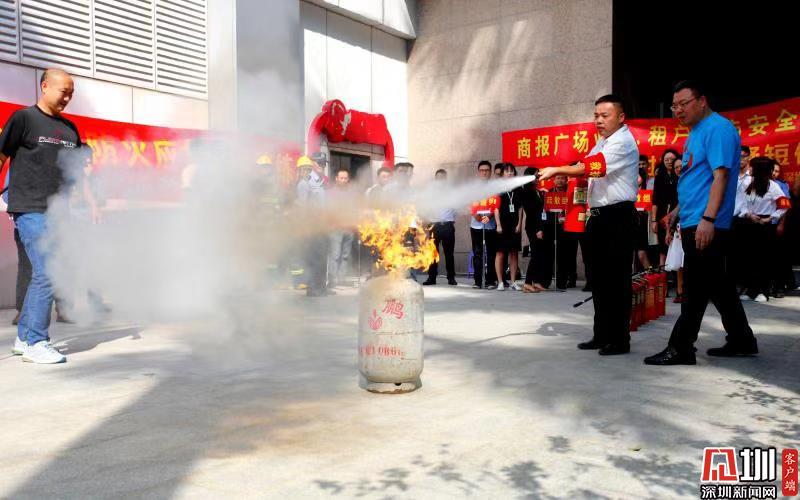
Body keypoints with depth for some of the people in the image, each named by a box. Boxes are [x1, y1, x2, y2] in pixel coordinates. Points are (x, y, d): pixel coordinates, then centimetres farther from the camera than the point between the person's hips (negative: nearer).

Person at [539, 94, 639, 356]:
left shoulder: (623, 142, -11)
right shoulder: (603, 142, 20)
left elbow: (594, 167, -23)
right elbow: (588, 169, 15)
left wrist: (557, 170, -20)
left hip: (618, 217, -9)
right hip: (600, 216, 9)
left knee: (617, 279, -7)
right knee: (599, 278, 12)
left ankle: (619, 339, 1)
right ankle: (602, 335, 21)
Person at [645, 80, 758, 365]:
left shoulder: (717, 128, -10)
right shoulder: (695, 132, 19)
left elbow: (721, 175, -20)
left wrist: (708, 219, -26)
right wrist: (680, 210, 24)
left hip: (706, 226, -10)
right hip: (694, 224, 10)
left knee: (696, 289, -6)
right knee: (718, 285, 16)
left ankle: (680, 349, -2)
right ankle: (741, 341, 26)